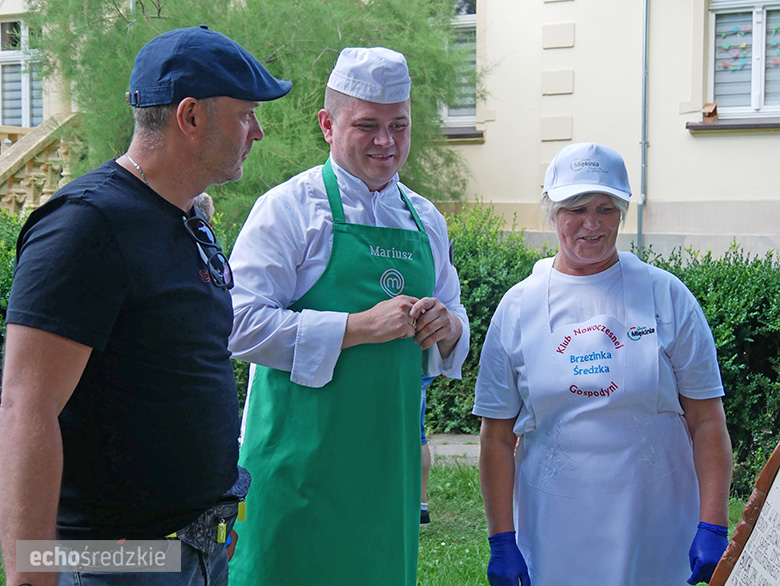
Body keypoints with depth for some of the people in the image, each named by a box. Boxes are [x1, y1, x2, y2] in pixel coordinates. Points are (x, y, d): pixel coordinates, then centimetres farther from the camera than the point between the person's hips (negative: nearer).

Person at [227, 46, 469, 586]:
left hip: (390, 460, 6)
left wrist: (448, 328, -4)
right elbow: (243, 325, -15)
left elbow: (454, 328, 21)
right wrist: (361, 327, -18)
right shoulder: (290, 208, -6)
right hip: (302, 458, -5)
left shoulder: (425, 220, 13)